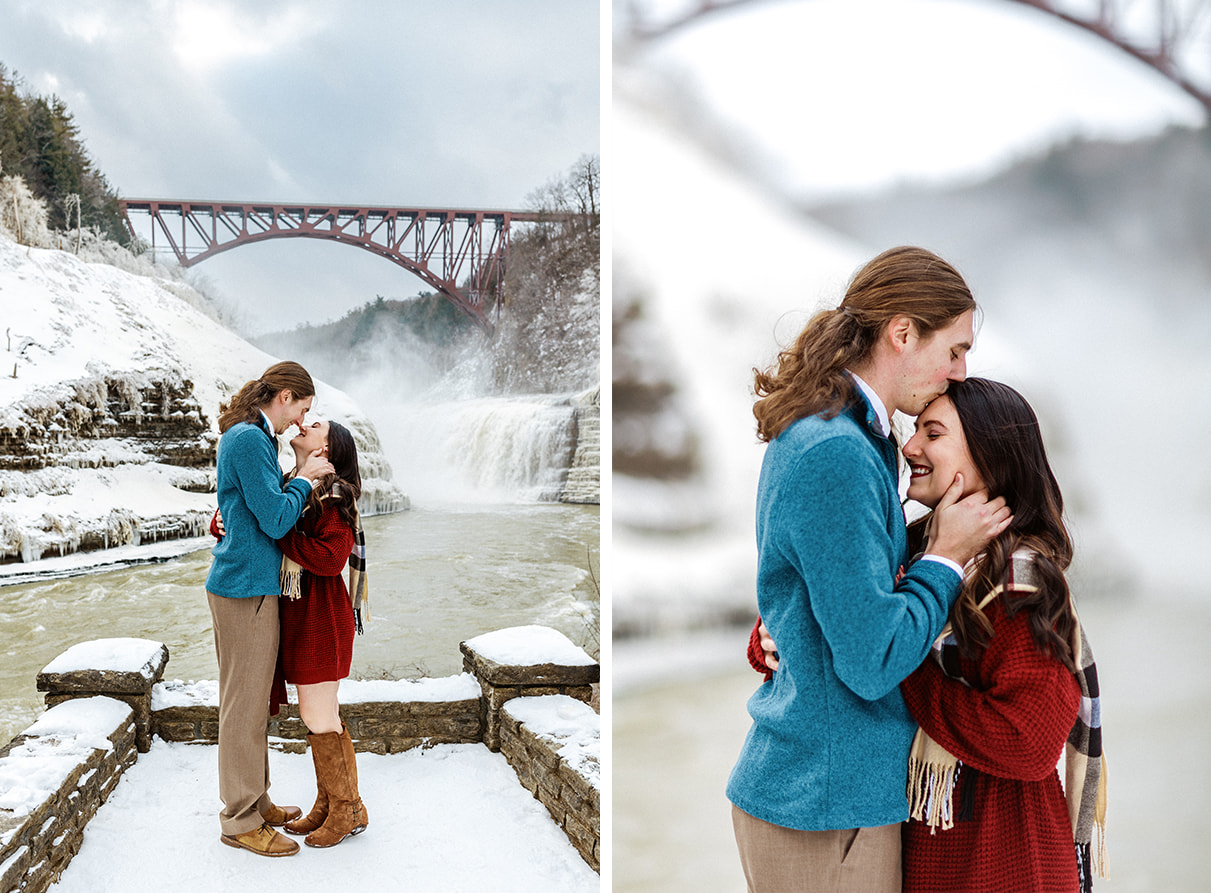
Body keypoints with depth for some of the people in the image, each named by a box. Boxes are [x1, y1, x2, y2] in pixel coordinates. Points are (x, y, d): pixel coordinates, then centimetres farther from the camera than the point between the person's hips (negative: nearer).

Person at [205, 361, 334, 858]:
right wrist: (305, 478, -6)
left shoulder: (241, 436, 15)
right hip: (247, 588, -11)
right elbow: (276, 520, -19)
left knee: (252, 701, 18)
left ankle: (255, 802, 30)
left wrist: (304, 482, 10)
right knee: (244, 704, -1)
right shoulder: (250, 440, -17)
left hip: (246, 582, 11)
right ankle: (240, 821, 9)